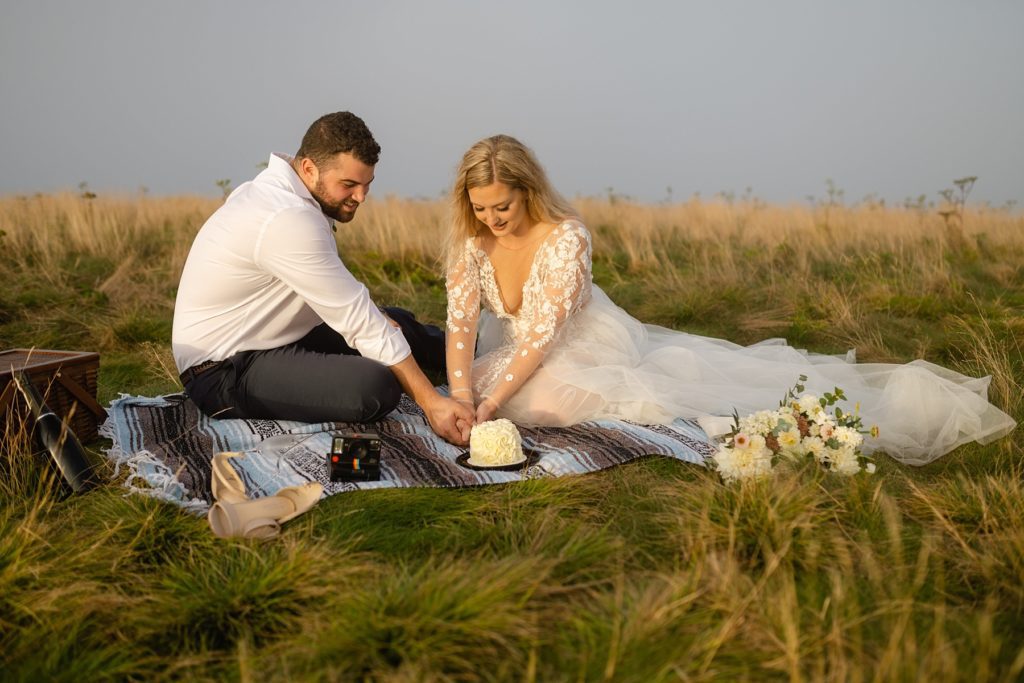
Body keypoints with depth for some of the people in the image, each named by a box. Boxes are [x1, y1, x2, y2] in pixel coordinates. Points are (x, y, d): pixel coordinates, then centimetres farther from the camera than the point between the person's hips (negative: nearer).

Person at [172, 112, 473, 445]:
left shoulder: (275, 192, 4)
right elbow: (359, 321, -25)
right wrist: (430, 401, -22)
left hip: (274, 340, 10)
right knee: (376, 386, -27)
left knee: (399, 321, 14)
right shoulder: (288, 219, -25)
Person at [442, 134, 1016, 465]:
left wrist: (495, 400, -37)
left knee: (719, 382, -11)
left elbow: (543, 334, -30)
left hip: (593, 350, -7)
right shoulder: (470, 245, -10)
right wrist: (462, 398, -33)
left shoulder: (566, 237, -27)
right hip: (519, 359, 7)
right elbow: (461, 325, -16)